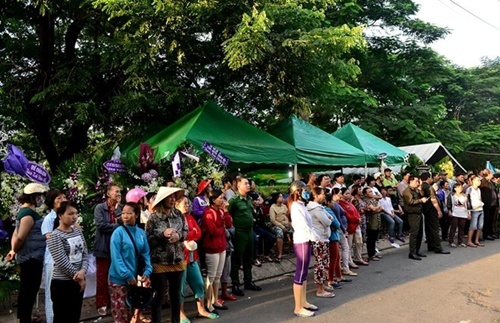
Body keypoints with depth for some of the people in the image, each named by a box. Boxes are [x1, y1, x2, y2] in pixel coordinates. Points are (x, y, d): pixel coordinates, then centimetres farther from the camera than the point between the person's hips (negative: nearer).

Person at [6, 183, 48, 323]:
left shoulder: (25, 211, 14)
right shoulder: (29, 213, -18)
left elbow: (16, 234, 17)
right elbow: (20, 237, -23)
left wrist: (13, 250, 12)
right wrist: (15, 251, -6)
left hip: (30, 257, 10)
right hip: (31, 258, -10)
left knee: (27, 289, 19)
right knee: (29, 290, -1)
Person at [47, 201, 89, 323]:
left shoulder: (78, 232, 7)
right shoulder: (55, 236, -13)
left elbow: (85, 254, 5)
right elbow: (61, 262, -18)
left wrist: (83, 271, -13)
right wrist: (78, 277, -11)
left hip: (78, 282, 6)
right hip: (62, 284, -6)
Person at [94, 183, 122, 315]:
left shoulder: (120, 208, 11)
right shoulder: (100, 208, -3)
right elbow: (100, 225, -16)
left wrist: (117, 208, -8)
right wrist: (118, 226, -11)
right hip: (104, 247, -3)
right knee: (102, 277, 4)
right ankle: (102, 303, 15)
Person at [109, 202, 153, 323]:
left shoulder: (141, 233, 2)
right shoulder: (118, 232, -12)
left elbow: (145, 254, 4)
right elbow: (116, 257, -16)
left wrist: (147, 272, -9)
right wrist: (127, 275, -19)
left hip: (136, 278, 5)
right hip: (119, 279, -5)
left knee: (133, 313, 16)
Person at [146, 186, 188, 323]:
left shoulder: (179, 214, 2)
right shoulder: (153, 217, -11)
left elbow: (186, 231, 7)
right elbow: (148, 240, -10)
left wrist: (178, 235, -13)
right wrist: (163, 235, -22)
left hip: (177, 261, 5)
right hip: (160, 262, -5)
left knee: (176, 294, 17)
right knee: (159, 295, 8)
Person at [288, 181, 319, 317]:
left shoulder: (301, 206, 13)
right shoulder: (296, 207, -17)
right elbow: (303, 227, -21)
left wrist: (316, 236, 2)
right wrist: (316, 237, -11)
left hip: (306, 241, 10)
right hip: (301, 243, -10)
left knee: (304, 273, 16)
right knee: (300, 275, -3)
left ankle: (303, 302, 26)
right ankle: (298, 308, 4)